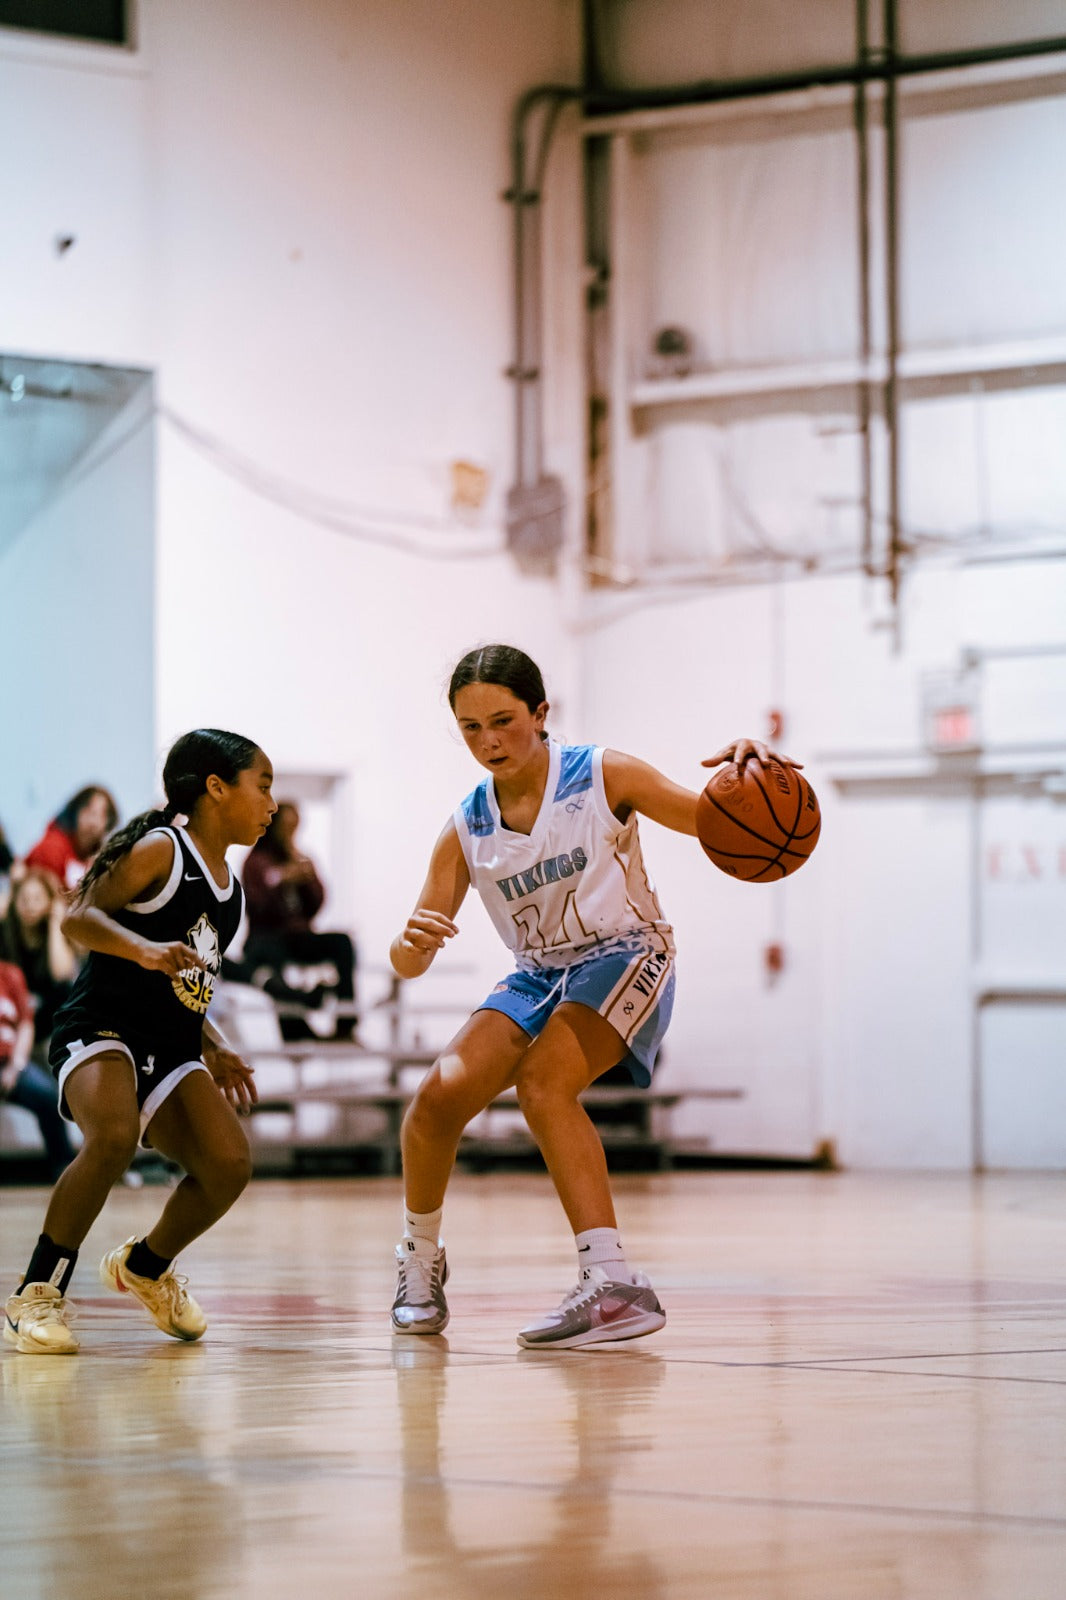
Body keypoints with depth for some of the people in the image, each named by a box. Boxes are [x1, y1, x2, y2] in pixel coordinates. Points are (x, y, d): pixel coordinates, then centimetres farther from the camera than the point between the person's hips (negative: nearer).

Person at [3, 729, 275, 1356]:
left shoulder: (230, 889, 16)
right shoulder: (160, 850, -8)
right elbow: (80, 917, -17)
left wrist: (215, 1050, 17)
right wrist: (145, 949, -32)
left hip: (171, 1050, 8)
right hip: (102, 1029, -7)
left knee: (229, 1164, -13)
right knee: (114, 1136, -35)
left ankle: (147, 1266, 17)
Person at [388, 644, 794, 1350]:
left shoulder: (601, 776, -11)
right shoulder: (467, 829, -2)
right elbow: (408, 960, -6)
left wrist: (746, 770, -32)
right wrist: (412, 943, -32)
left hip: (624, 957, -5)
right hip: (539, 975, 5)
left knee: (542, 1081, -31)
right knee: (441, 1093, -16)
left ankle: (614, 1283, -36)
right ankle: (420, 1259, 10)